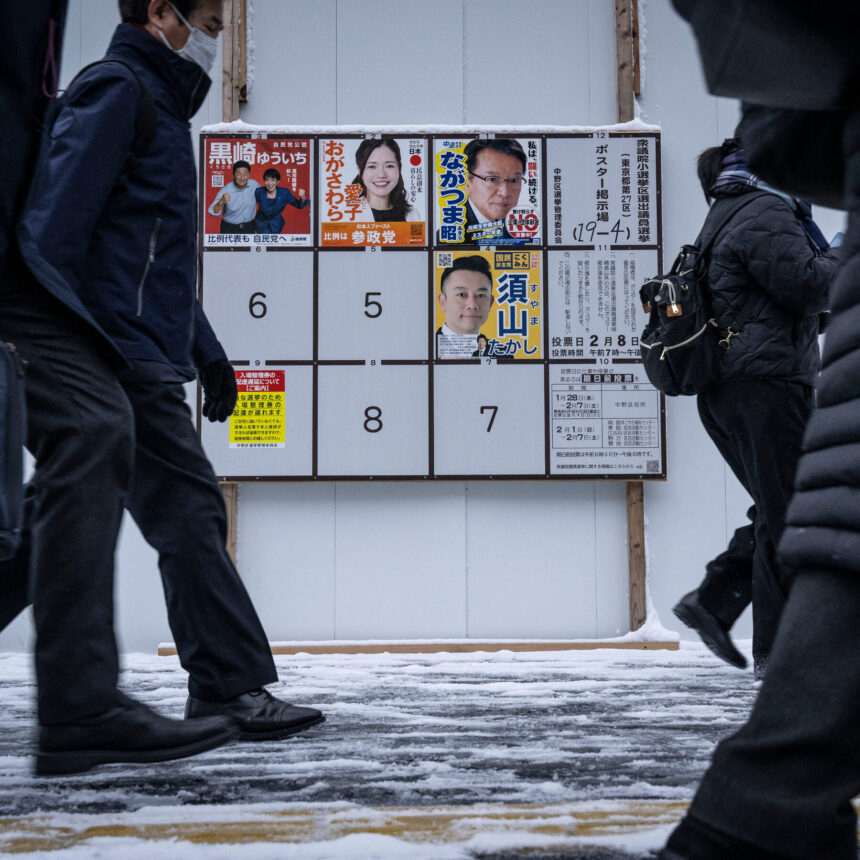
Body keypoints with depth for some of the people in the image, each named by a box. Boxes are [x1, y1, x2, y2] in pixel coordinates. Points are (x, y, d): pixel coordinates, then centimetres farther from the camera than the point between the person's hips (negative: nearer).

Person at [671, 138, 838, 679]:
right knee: (788, 519, -4)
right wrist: (838, 260, 3)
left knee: (777, 513, 15)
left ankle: (712, 602, 9)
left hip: (725, 391, 10)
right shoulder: (767, 213, -7)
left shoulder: (728, 217, 24)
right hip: (766, 383, -10)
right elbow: (806, 283, -17)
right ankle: (779, 650, 1)